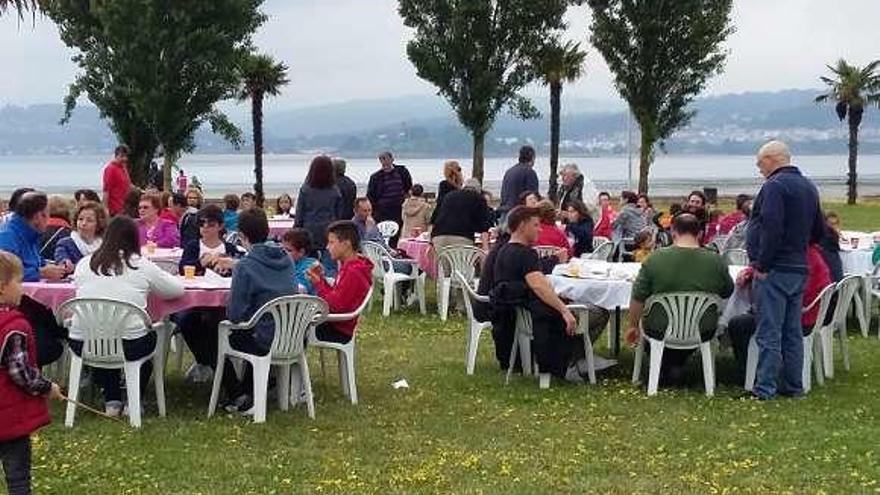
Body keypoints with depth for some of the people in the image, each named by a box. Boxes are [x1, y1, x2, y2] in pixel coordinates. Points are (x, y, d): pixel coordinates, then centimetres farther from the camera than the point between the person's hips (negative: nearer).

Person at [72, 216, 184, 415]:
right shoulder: (142, 266, -2)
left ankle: (111, 400, 30)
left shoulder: (84, 264, 5)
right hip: (129, 346, -2)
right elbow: (177, 289, 9)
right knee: (150, 336, 31)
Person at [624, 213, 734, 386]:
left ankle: (667, 368, 23)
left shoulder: (654, 259, -13)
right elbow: (727, 293, 8)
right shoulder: (716, 261, -9)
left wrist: (633, 326, 7)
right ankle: (677, 364, 28)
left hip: (660, 331, -1)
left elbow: (637, 299, -8)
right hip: (703, 332, 1)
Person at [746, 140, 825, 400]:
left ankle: (765, 388, -4)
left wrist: (761, 265, -17)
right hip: (799, 268, 9)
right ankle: (793, 386, 19)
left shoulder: (774, 186, -14)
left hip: (774, 271, -9)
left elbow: (772, 229, -23)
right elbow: (819, 231, 21)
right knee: (792, 331, 14)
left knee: (769, 333, -5)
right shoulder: (809, 187, 15)